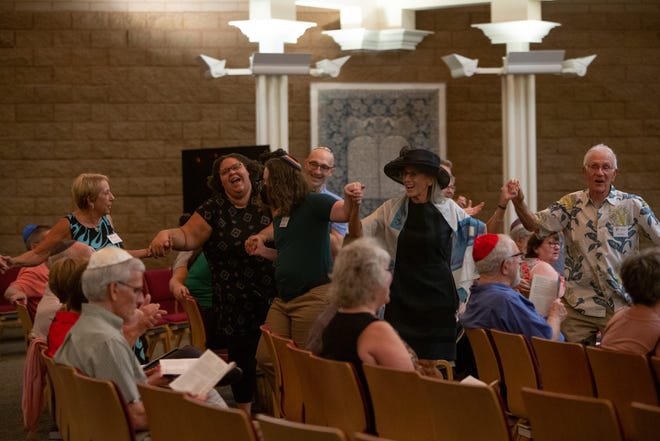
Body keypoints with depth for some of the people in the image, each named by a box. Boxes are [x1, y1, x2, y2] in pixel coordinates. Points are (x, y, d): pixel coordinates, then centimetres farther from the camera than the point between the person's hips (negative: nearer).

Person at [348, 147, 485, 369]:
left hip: (438, 300, -1)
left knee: (432, 365, 1)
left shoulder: (449, 210, 0)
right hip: (402, 298, 1)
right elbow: (358, 234, -6)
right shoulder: (393, 209, 3)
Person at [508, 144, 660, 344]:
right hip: (578, 306, 2)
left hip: (620, 305, -1)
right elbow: (535, 224, 0)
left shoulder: (632, 205, -1)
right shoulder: (571, 204, 5)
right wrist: (519, 203, -18)